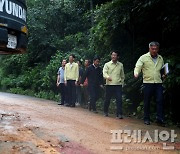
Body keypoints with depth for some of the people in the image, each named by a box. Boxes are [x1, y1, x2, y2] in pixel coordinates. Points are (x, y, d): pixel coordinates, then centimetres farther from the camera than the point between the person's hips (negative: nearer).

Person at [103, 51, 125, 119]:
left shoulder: (120, 65, 11)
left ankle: (119, 114, -6)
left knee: (119, 100, -8)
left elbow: (122, 75, 20)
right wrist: (108, 77, -31)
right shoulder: (107, 64, 2)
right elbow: (104, 73, -11)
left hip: (118, 85, 1)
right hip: (109, 85, -1)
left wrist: (122, 82, 15)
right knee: (107, 99, 8)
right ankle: (105, 112, 28)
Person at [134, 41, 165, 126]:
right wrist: (136, 73, -31)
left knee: (160, 100, -4)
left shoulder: (160, 58, 13)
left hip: (158, 83, 3)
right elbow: (138, 67, -9)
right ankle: (146, 119, 16)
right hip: (148, 83, -3)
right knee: (147, 102, 5)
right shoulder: (144, 57, -1)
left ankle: (160, 119, 1)